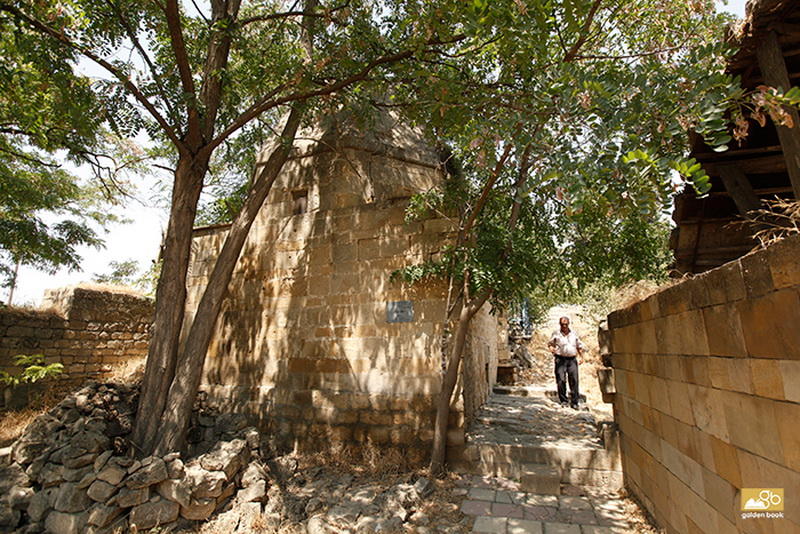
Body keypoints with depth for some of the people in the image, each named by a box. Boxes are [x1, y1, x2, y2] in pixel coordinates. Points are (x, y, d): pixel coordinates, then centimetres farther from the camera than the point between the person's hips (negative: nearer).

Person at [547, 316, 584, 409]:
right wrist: (552, 348, -12)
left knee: (574, 380, -2)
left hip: (572, 359, 2)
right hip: (560, 359, -2)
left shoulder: (574, 334, 15)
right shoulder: (556, 334, 6)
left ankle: (574, 402, 5)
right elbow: (550, 344, 10)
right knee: (561, 380, -5)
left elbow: (579, 346, 22)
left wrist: (581, 357, 9)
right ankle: (563, 400, 8)